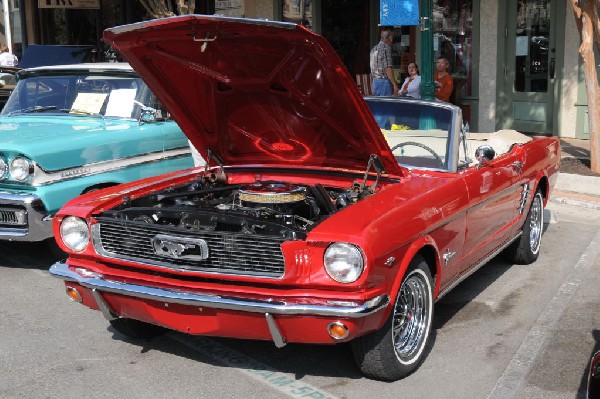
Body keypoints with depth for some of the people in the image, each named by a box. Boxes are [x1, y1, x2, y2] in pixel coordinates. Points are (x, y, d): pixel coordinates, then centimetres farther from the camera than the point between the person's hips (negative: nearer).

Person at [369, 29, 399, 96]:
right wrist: (395, 85, -17)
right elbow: (388, 69, -19)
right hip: (384, 81, -9)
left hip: (375, 80, 9)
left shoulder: (374, 49, 13)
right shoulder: (386, 49, -14)